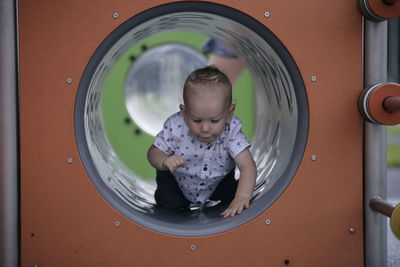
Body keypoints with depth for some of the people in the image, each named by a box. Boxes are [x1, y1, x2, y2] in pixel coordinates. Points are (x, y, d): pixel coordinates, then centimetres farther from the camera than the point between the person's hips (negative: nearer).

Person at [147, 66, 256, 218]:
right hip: (179, 179, -1)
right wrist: (164, 161, -45)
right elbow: (154, 152, -19)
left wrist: (242, 197, -59)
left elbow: (247, 166, -41)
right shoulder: (175, 127, -33)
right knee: (168, 203, -13)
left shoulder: (231, 131, -35)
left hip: (217, 180, 1)